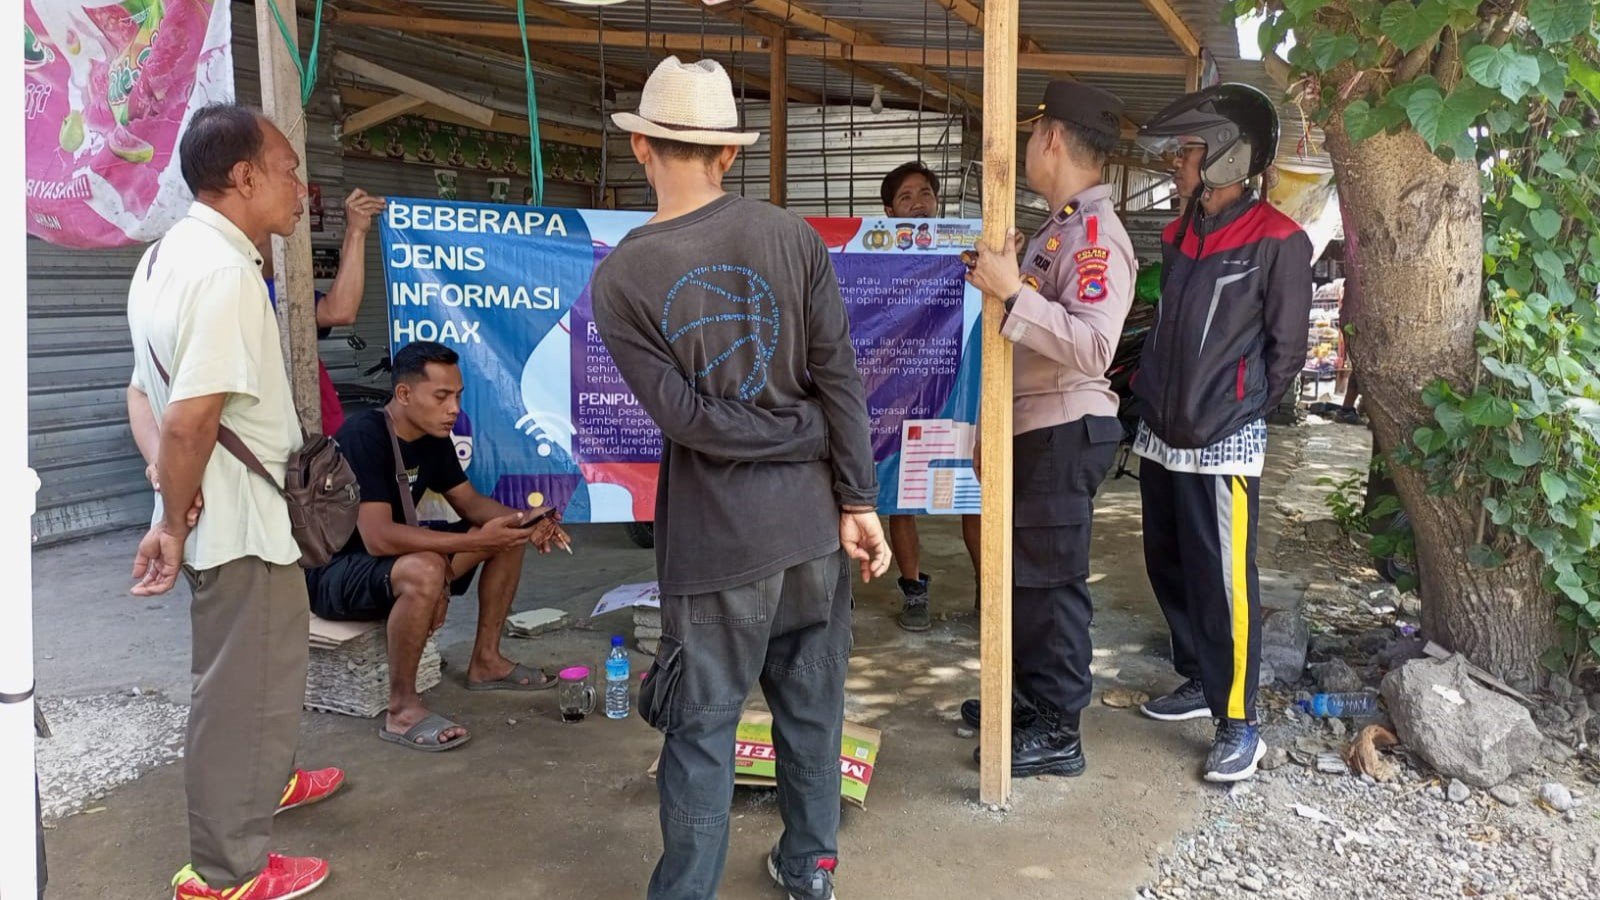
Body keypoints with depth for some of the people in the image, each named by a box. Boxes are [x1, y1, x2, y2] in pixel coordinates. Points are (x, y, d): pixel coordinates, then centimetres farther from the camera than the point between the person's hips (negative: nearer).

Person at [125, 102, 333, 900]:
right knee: (246, 685, 4)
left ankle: (262, 784, 48)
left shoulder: (167, 255, 9)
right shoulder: (226, 272, -23)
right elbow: (189, 421, -29)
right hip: (240, 520, -10)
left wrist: (178, 513, 12)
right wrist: (175, 524, -15)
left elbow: (149, 397, 13)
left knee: (247, 673, 27)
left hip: (217, 514, 10)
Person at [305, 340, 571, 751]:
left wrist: (525, 520, -14)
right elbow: (378, 537, -34)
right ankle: (402, 709, -22)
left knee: (511, 533, 2)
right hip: (332, 571, -9)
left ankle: (485, 661, 12)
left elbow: (469, 501, 6)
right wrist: (476, 540, -35)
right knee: (425, 571, -39)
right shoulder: (363, 437, -27)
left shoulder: (433, 437, -1)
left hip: (392, 557, 9)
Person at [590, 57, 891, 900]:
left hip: (717, 539, -3)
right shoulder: (794, 238, -4)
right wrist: (858, 499, -1)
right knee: (811, 706, 18)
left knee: (702, 730, 10)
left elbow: (686, 418, -13)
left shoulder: (619, 278, -9)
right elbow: (840, 381, -6)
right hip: (812, 523, 3)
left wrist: (817, 437, -3)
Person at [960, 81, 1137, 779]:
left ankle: (1058, 732, 10)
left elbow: (1093, 345, -30)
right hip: (1033, 427, 10)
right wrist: (1000, 277, 12)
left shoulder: (1095, 234, -17)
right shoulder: (1059, 227, 14)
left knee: (1051, 578, -2)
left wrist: (1011, 292, -29)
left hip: (1065, 431, -10)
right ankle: (1035, 698, 33)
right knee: (1024, 571, 18)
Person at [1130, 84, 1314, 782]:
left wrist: (1234, 416, -6)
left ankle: (1238, 724, 6)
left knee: (1224, 583, -5)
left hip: (1222, 446, -8)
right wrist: (1151, 398, 11)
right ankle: (1199, 681, 32)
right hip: (1161, 437, 8)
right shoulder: (1179, 236, 14)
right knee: (1169, 568, 15)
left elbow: (1285, 348, -7)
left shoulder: (1276, 241, -9)